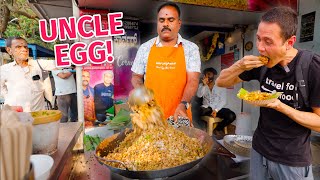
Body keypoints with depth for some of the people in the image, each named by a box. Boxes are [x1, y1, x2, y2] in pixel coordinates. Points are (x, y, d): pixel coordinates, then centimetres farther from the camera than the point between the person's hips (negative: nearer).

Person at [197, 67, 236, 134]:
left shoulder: (221, 86, 6)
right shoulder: (202, 85, 10)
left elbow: (223, 101, -2)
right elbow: (199, 95, -10)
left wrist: (216, 110, -16)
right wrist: (204, 85, -17)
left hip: (218, 109, 1)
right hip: (206, 109, -1)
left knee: (232, 116, -26)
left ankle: (217, 129, -3)